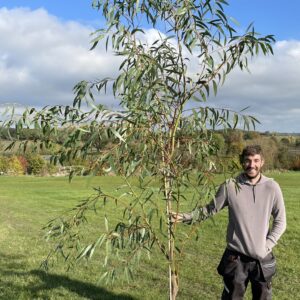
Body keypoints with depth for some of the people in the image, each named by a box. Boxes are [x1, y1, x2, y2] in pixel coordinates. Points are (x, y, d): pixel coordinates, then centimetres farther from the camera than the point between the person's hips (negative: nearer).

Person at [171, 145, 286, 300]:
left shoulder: (271, 187, -7)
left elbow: (280, 222, 1)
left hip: (263, 258, 1)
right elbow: (210, 209, 0)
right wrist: (184, 217, -11)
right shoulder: (230, 186, -10)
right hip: (236, 258, -1)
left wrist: (267, 246, -6)